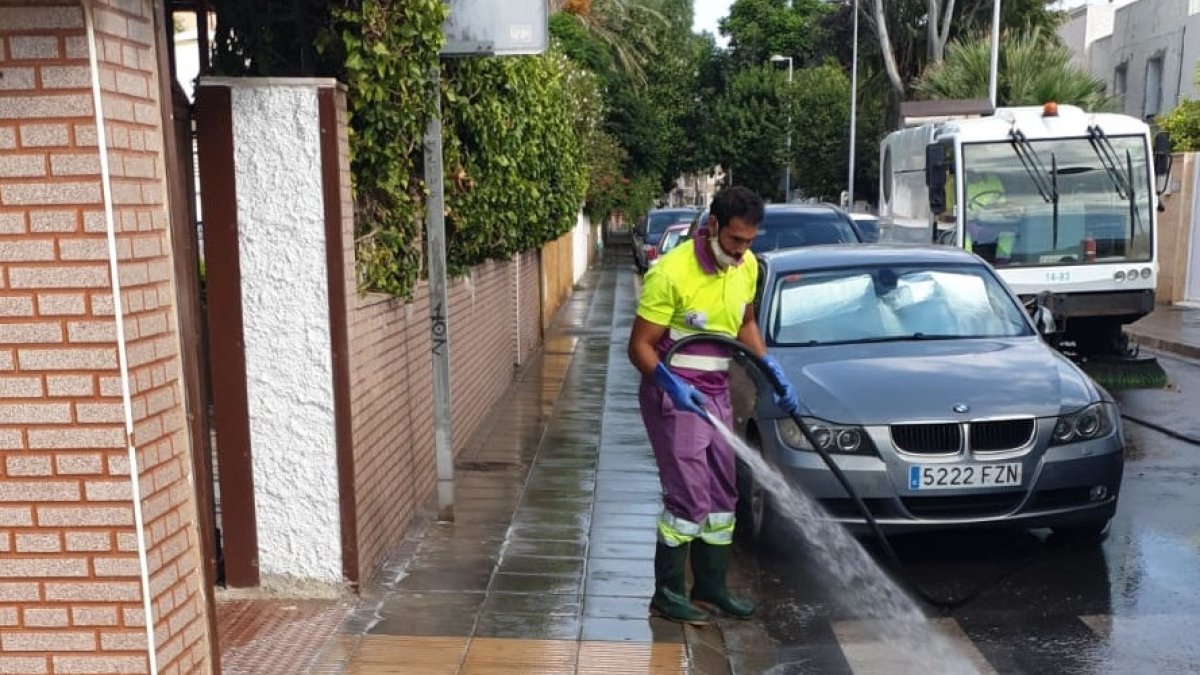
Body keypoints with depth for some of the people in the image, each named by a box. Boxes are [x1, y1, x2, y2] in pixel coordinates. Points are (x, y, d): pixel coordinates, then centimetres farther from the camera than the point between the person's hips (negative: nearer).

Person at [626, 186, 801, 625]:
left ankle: (710, 585, 24)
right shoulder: (671, 272, -21)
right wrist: (671, 384, -32)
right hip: (674, 394, -7)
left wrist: (771, 369, 5)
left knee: (722, 494, 11)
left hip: (717, 393, 7)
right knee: (689, 497, -9)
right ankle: (667, 593, 6)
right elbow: (639, 346, -17)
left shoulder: (747, 266, 0)